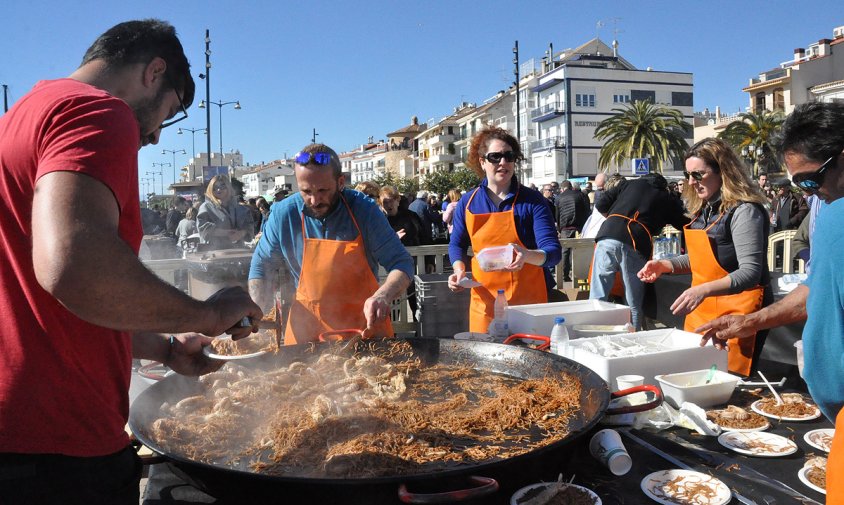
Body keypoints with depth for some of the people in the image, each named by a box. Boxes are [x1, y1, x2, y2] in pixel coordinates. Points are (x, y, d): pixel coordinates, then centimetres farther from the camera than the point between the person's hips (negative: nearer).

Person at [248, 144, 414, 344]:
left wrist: (382, 296, -30)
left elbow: (401, 263, -11)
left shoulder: (364, 209, -12)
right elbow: (262, 266, 6)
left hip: (366, 324, 0)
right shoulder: (283, 214, -9)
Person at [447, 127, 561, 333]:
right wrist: (459, 269, -4)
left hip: (529, 301, -2)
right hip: (484, 302, 2)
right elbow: (457, 244, 16)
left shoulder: (532, 200, -6)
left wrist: (527, 255, -32)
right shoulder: (468, 202, 2)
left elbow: (553, 252, -12)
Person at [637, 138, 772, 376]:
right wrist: (665, 265, 5)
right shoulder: (703, 210, 10)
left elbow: (750, 272, -22)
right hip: (701, 309, 8)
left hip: (736, 311, -8)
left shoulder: (744, 211, -16)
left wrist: (704, 290, -35)